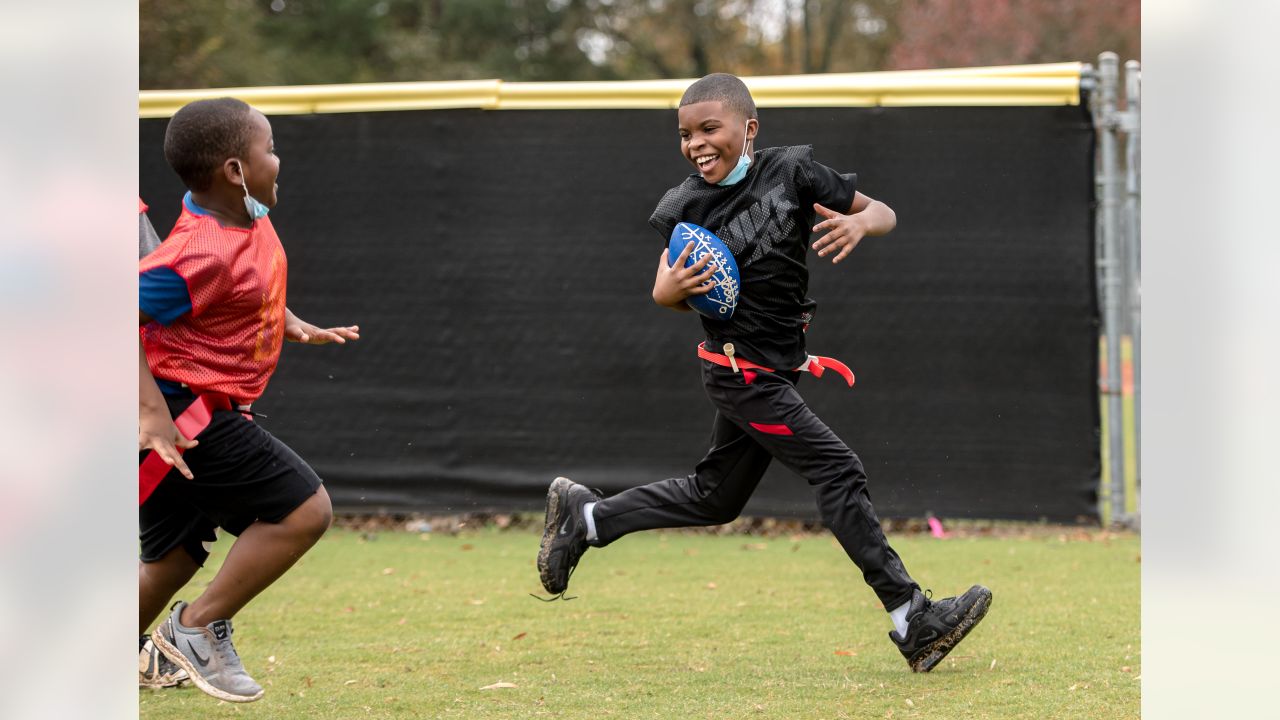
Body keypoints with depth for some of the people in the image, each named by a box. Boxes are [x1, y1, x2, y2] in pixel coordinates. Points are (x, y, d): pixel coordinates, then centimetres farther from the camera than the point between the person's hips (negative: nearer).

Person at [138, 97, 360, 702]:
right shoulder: (202, 253, -25)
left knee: (171, 562, 16)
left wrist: (293, 327, 16)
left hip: (210, 413, 10)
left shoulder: (247, 216, 4)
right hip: (184, 415, -10)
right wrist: (153, 409, -33)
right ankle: (201, 625, -2)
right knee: (305, 510, -12)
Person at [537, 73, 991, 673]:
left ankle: (583, 516, 33)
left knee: (716, 497, 18)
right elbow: (663, 292, 1)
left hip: (776, 367, 5)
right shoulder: (686, 207, -8)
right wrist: (679, 287, -22)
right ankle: (913, 621, -13)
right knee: (838, 471, -13)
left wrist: (859, 222, -23)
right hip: (739, 369, -5)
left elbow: (884, 213, 0)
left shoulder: (791, 170, -5)